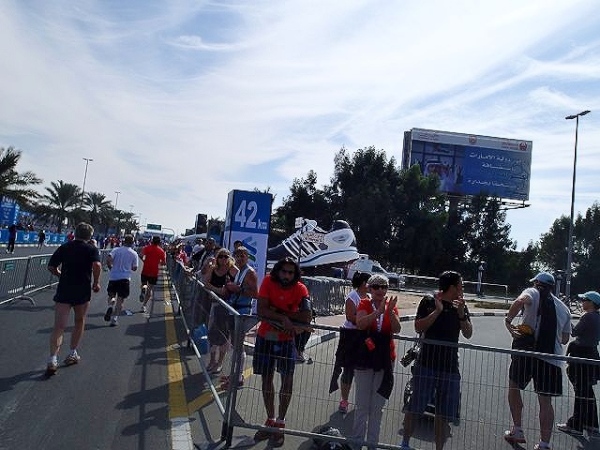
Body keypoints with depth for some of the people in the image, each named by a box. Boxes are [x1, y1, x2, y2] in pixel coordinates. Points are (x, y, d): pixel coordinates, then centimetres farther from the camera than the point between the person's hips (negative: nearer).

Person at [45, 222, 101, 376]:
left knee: (59, 326, -3)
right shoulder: (91, 249, -3)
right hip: (82, 291, -1)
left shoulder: (64, 247, 6)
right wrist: (96, 282, -7)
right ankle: (73, 354, 25)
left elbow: (51, 267, 6)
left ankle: (53, 360, -16)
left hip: (63, 290, 2)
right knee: (79, 322, 19)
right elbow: (97, 265, -21)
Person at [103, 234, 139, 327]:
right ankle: (114, 319, 2)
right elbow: (134, 268, 3)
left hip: (113, 277, 1)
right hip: (125, 278, -1)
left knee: (111, 295, 19)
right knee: (120, 299, 6)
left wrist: (111, 268, 6)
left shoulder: (116, 249, 1)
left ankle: (110, 306, -12)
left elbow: (108, 260, -12)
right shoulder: (134, 254, 1)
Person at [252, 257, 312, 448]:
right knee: (266, 378, 12)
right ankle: (270, 420, 29)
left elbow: (306, 317, -25)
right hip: (265, 337, 2)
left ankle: (280, 422, 13)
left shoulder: (300, 288, -14)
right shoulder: (268, 282, -12)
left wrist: (278, 312, -24)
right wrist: (284, 317, -29)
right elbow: (261, 310, -20)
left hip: (286, 339, -1)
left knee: (287, 378, -4)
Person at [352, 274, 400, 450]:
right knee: (362, 405, 8)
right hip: (365, 359, -2)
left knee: (377, 407, 13)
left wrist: (390, 311, -27)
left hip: (385, 359, 2)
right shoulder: (364, 304, -6)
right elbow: (360, 324, -23)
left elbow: (396, 329, -11)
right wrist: (379, 311, -31)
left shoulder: (391, 305, 2)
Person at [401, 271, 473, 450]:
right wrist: (437, 311, -17)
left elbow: (468, 334, 2)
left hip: (450, 366, 3)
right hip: (426, 363, -3)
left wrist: (461, 313, -12)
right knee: (414, 406, 7)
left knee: (443, 413, 10)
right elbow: (418, 327, -11)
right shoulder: (429, 301, -6)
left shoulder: (461, 306, 6)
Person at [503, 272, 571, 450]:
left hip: (526, 352, -3)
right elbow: (565, 339, 18)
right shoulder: (564, 308, 15)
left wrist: (508, 320, -15)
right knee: (545, 401, 8)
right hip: (552, 358, 3)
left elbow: (520, 301, -22)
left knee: (514, 387, 17)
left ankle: (517, 431, 21)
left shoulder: (532, 293, 4)